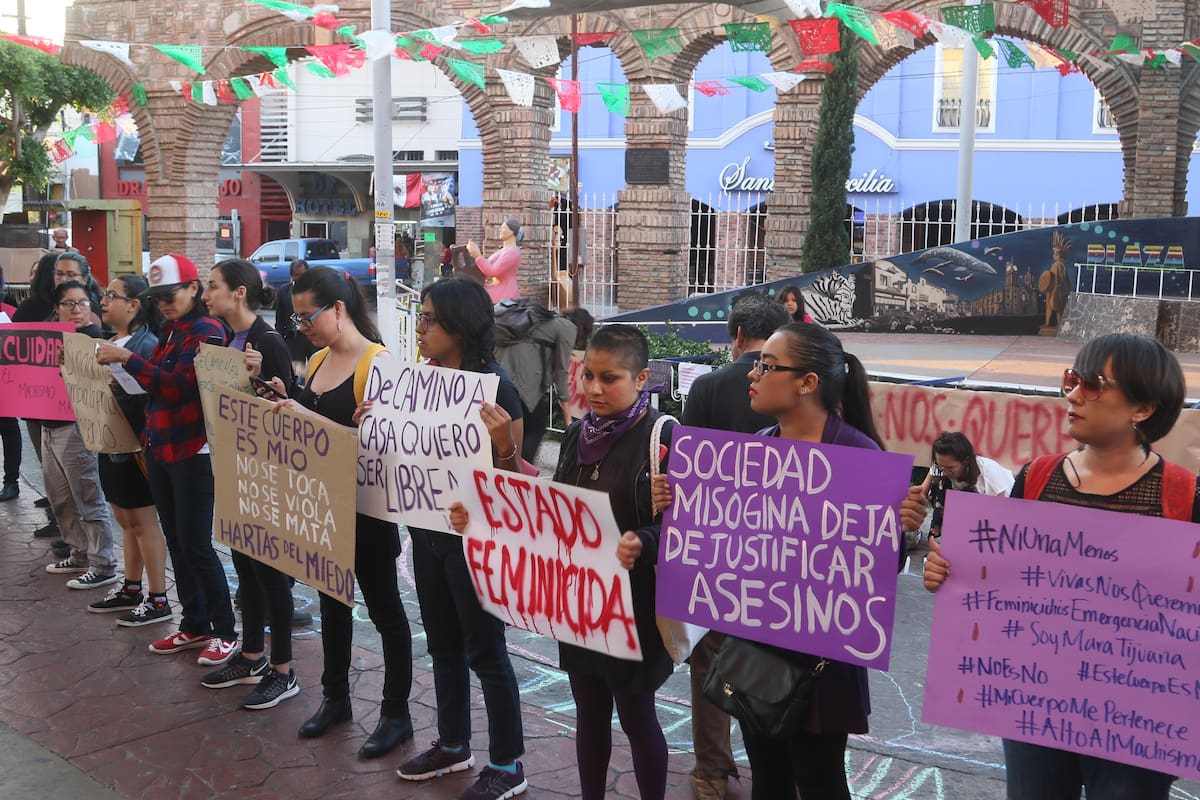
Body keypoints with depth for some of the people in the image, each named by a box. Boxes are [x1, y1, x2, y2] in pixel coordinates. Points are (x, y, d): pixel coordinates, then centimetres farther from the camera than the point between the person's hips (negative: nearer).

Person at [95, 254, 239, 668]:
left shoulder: (207, 331, -11)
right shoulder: (170, 332, 14)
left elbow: (179, 385, -21)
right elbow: (158, 386, 17)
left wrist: (128, 359, -23)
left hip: (193, 451, -8)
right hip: (161, 448, 8)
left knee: (196, 545, -5)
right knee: (176, 541, 12)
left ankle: (225, 632, 6)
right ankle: (195, 625, 23)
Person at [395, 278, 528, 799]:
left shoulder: (494, 387, -18)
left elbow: (510, 476, -17)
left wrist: (503, 442, -35)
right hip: (426, 528, 8)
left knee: (484, 651, 3)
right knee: (442, 644, 20)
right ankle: (453, 745, 38)